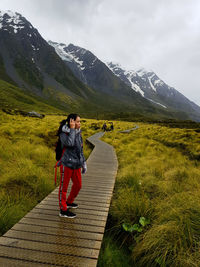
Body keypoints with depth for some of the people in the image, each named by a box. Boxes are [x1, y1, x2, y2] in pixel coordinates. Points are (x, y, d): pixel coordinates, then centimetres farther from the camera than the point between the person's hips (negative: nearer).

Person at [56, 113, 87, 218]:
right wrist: (72, 129, -23)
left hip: (76, 165, 7)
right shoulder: (64, 133, -12)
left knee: (78, 185, 18)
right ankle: (63, 210, 21)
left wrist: (83, 164, 17)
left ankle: (69, 202, 41)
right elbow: (69, 143, -34)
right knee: (64, 187, 6)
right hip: (67, 164, -7)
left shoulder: (78, 134, 8)